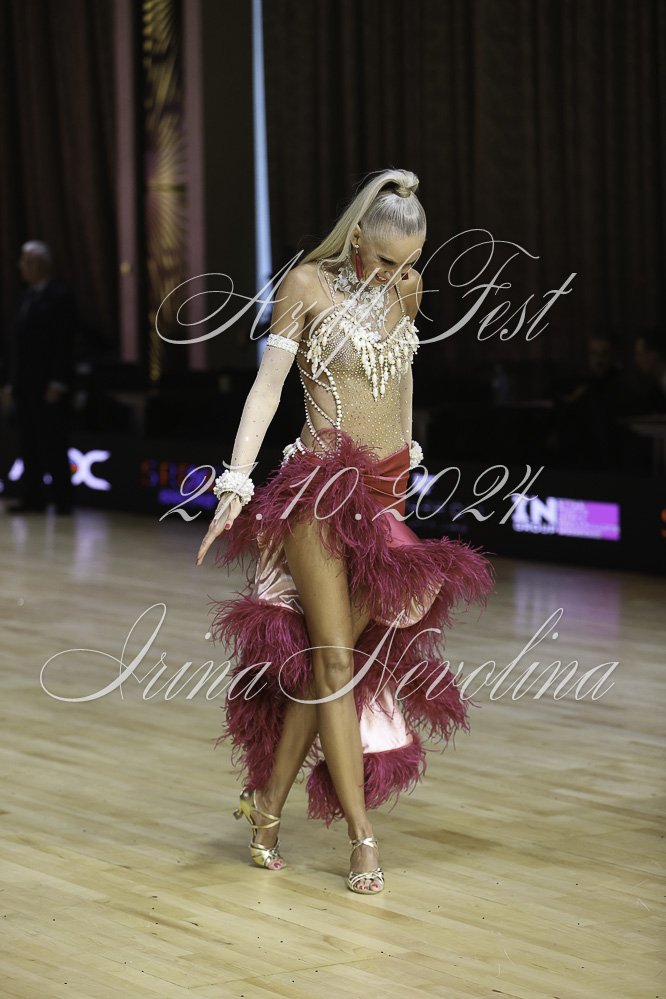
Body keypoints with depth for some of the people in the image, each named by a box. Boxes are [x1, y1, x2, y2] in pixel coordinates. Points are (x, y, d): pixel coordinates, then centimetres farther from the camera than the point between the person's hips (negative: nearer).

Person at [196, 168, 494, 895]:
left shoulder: (406, 287, 8)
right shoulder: (308, 284, -5)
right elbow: (268, 384, -10)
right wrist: (236, 483, -17)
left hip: (387, 488, 5)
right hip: (321, 486, -5)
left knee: (333, 656, 3)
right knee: (334, 660, -7)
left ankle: (268, 803, 16)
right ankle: (362, 837, -5)